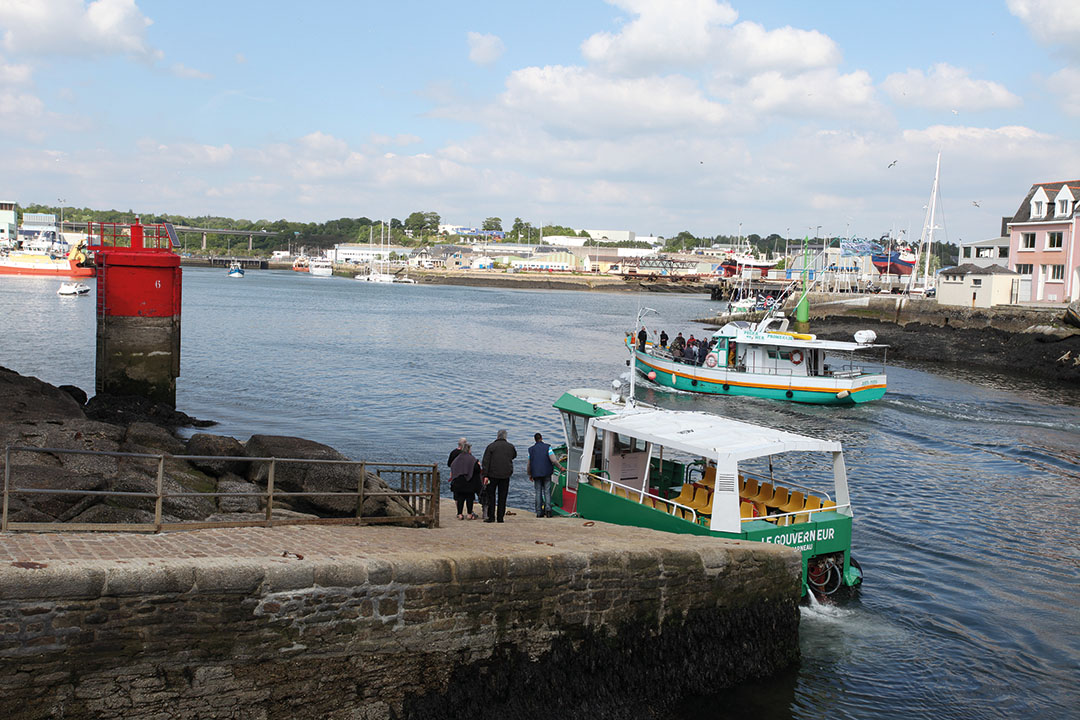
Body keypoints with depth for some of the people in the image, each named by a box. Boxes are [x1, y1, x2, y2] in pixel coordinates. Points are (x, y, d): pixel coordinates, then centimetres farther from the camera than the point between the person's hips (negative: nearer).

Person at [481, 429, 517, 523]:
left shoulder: (491, 446, -3)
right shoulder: (511, 447, 4)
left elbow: (486, 462, -8)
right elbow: (514, 455, 23)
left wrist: (485, 476, -8)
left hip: (493, 475, -2)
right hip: (506, 475, 2)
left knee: (491, 495, 6)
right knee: (502, 497, 5)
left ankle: (491, 516, 0)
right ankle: (500, 518, 3)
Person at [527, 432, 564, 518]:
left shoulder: (531, 449, 5)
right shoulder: (547, 447, -3)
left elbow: (528, 464, 10)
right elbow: (553, 460, -11)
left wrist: (529, 475, 22)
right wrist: (560, 467, 3)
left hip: (536, 474, 2)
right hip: (546, 473, -2)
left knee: (538, 492, 6)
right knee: (547, 491, 2)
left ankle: (539, 512, 3)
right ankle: (548, 508, -15)